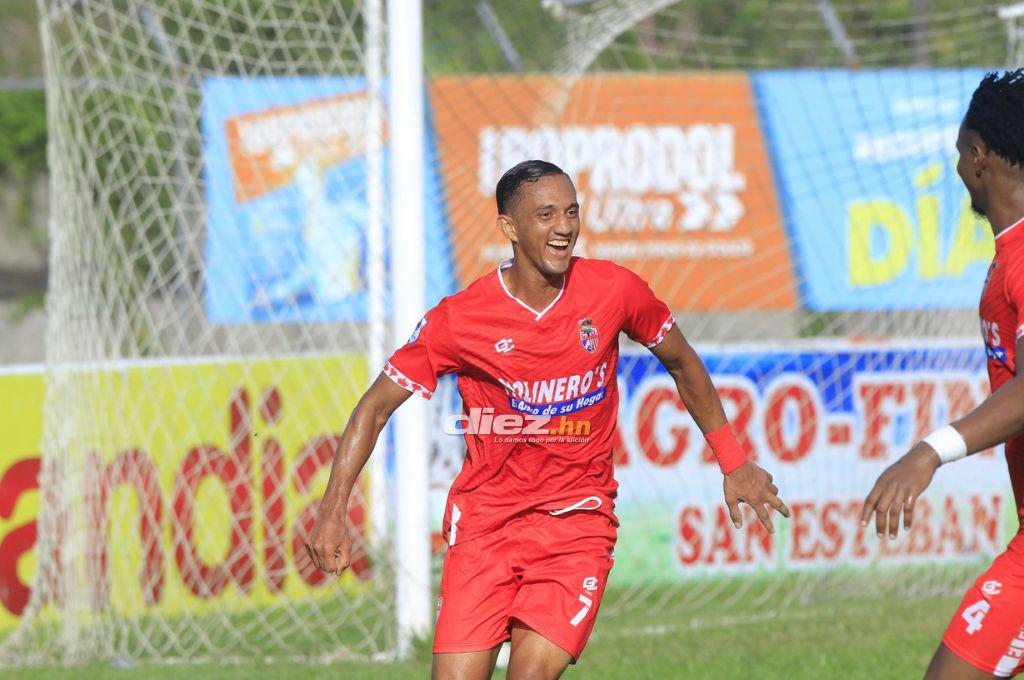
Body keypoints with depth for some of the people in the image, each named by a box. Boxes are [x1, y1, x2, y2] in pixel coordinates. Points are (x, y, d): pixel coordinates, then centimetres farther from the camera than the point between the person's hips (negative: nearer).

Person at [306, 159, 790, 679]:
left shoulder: (615, 291, -5)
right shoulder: (458, 319, -10)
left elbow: (681, 363, 13)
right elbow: (375, 407, -3)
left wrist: (732, 462, 15)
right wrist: (332, 513, -13)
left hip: (579, 516, 0)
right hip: (485, 515, 0)